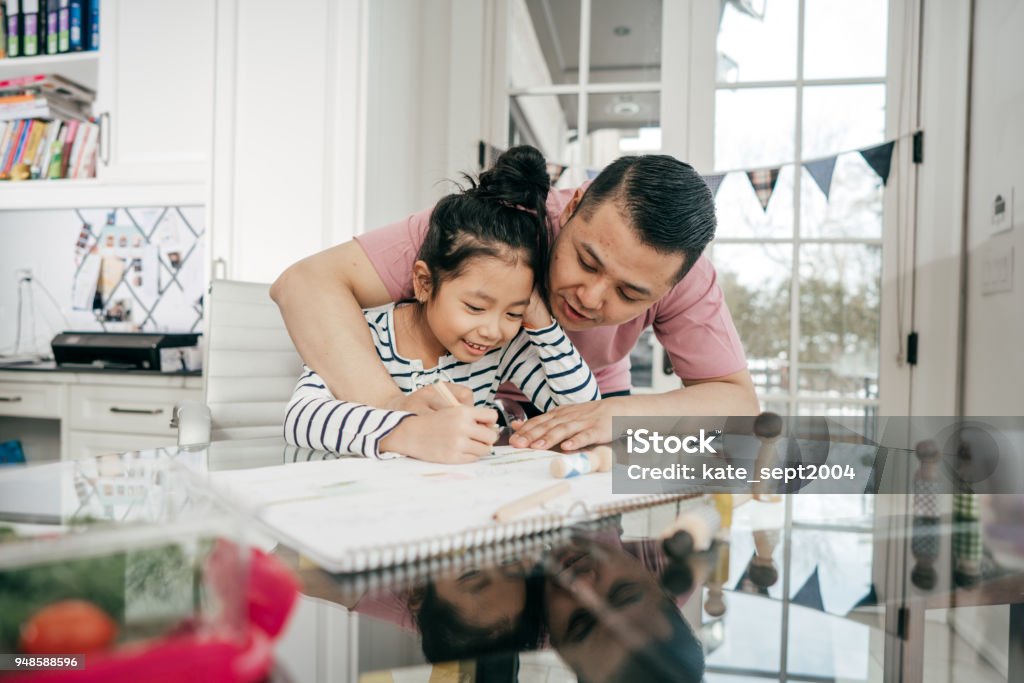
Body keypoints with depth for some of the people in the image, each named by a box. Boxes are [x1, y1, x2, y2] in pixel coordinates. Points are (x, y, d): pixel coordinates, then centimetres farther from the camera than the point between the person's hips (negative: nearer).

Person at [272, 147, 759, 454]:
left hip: (590, 398, 2)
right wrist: (390, 402, -57)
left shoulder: (675, 272, -29)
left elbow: (740, 403, -26)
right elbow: (305, 283, -40)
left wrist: (622, 414, -45)